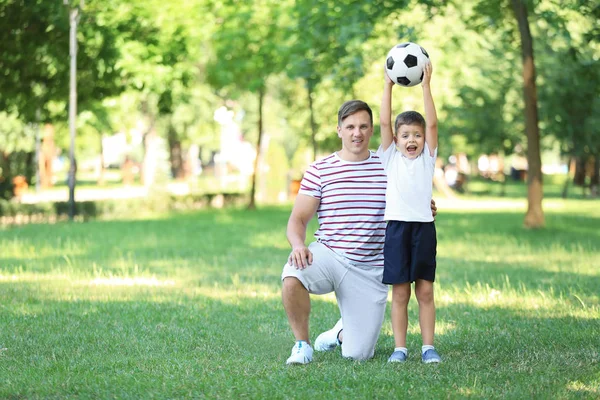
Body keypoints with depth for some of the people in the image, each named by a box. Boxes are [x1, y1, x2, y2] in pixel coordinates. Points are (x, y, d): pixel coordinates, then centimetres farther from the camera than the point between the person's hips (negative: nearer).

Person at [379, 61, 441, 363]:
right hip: (396, 227, -1)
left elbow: (432, 124, -1)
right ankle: (400, 347, 5)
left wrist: (426, 86, -5)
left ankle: (428, 347, 7)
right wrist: (388, 85, -1)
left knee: (425, 291, 2)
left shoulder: (427, 158, 10)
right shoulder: (390, 158, 10)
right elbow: (384, 122, 1)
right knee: (399, 293, 1)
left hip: (423, 227, 1)